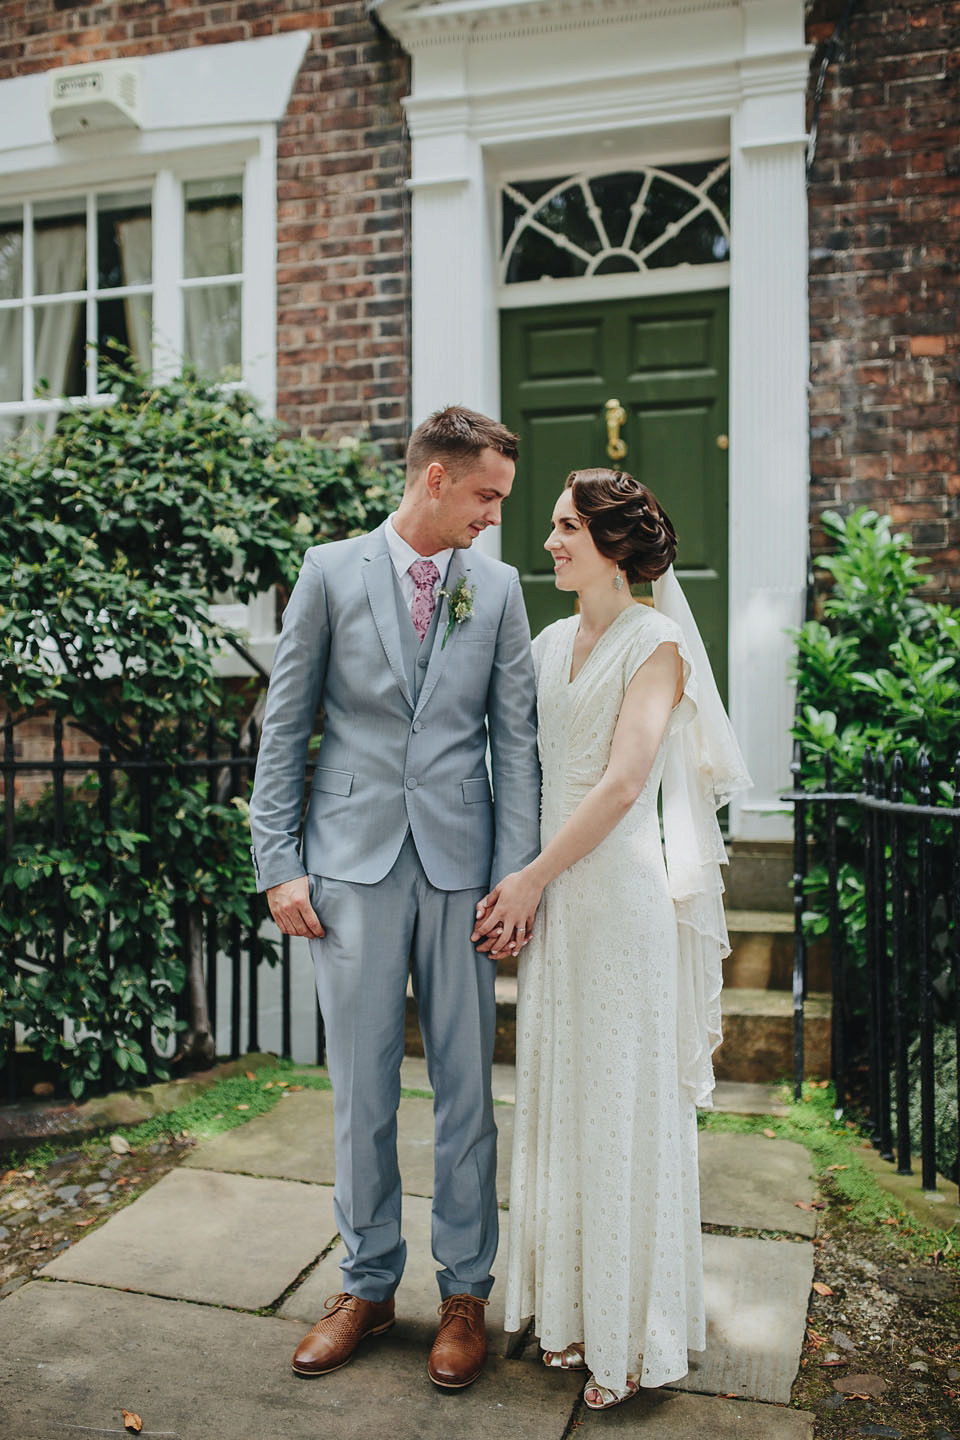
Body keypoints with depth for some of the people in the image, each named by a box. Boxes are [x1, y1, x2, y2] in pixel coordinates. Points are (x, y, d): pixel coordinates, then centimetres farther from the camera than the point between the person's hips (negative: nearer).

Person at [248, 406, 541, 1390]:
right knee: (360, 1088, 9)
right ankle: (367, 1284, 28)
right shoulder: (331, 571, 3)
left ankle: (465, 1292, 27)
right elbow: (284, 726, 3)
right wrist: (279, 864, -3)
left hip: (460, 867, 1)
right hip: (352, 866, -1)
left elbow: (517, 739, 4)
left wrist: (516, 877, -4)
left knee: (466, 1086, 8)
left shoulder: (497, 587, 7)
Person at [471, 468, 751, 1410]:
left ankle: (631, 1331, 23)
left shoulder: (656, 644, -8)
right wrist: (519, 890, 4)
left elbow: (622, 784, -16)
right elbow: (528, 770, 12)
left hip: (619, 892, -6)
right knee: (556, 1097, 14)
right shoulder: (550, 644, 12)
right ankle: (573, 1308, 31)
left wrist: (529, 880, -12)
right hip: (548, 898, 7)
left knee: (620, 1105, 4)